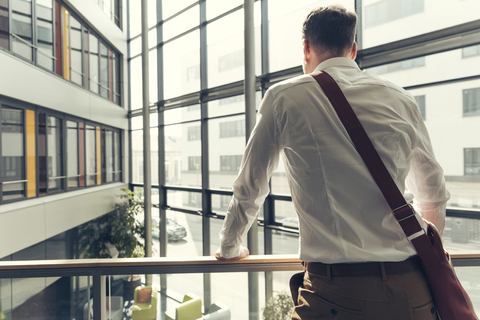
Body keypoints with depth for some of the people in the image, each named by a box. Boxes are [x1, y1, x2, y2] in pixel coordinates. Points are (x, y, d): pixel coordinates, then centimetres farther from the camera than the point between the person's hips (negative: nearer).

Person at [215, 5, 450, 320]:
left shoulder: (284, 98, -4)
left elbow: (250, 188, 4)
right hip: (411, 289, 4)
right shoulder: (400, 98, 6)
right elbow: (434, 195, 16)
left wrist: (230, 247, 21)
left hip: (336, 292, -3)